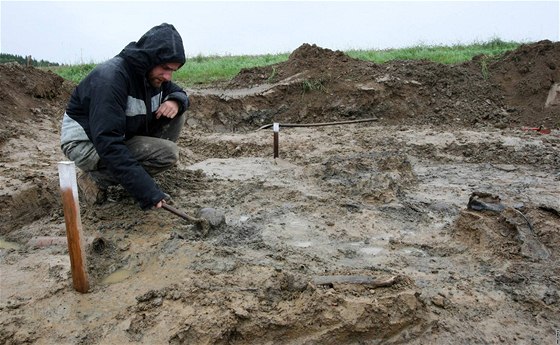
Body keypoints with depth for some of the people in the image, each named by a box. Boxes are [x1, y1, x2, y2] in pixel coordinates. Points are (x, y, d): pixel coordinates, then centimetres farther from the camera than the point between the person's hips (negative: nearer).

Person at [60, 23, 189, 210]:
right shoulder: (111, 77, -29)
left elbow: (179, 92, 13)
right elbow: (108, 144, -35)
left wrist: (176, 101, -15)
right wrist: (147, 191, -39)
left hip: (123, 137, 8)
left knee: (175, 116, -6)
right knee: (167, 152, -25)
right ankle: (95, 178, -9)